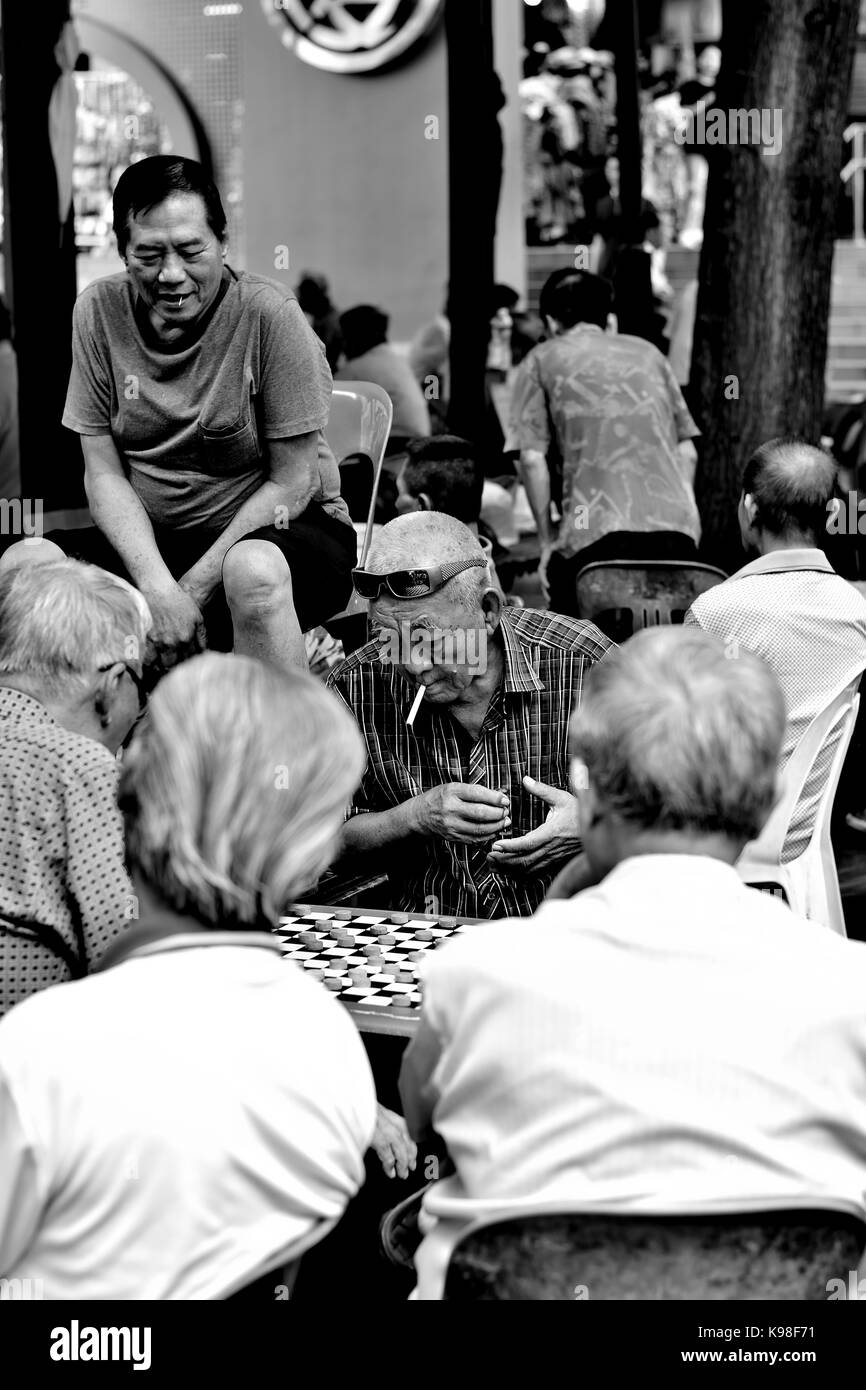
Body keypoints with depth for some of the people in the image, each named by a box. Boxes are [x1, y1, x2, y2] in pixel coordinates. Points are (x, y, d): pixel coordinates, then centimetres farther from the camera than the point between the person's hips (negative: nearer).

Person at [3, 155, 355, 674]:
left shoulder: (270, 314, -15)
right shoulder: (99, 311, -4)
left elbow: (291, 483, -12)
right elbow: (104, 474, -3)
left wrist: (195, 587, -19)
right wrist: (158, 587, -20)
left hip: (273, 528, -4)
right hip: (146, 538, 4)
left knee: (254, 570, -38)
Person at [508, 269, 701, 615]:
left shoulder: (540, 361, 11)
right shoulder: (647, 352, 22)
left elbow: (532, 460, 1)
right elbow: (687, 453, 18)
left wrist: (548, 541, 6)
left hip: (597, 533, -3)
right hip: (678, 532, 3)